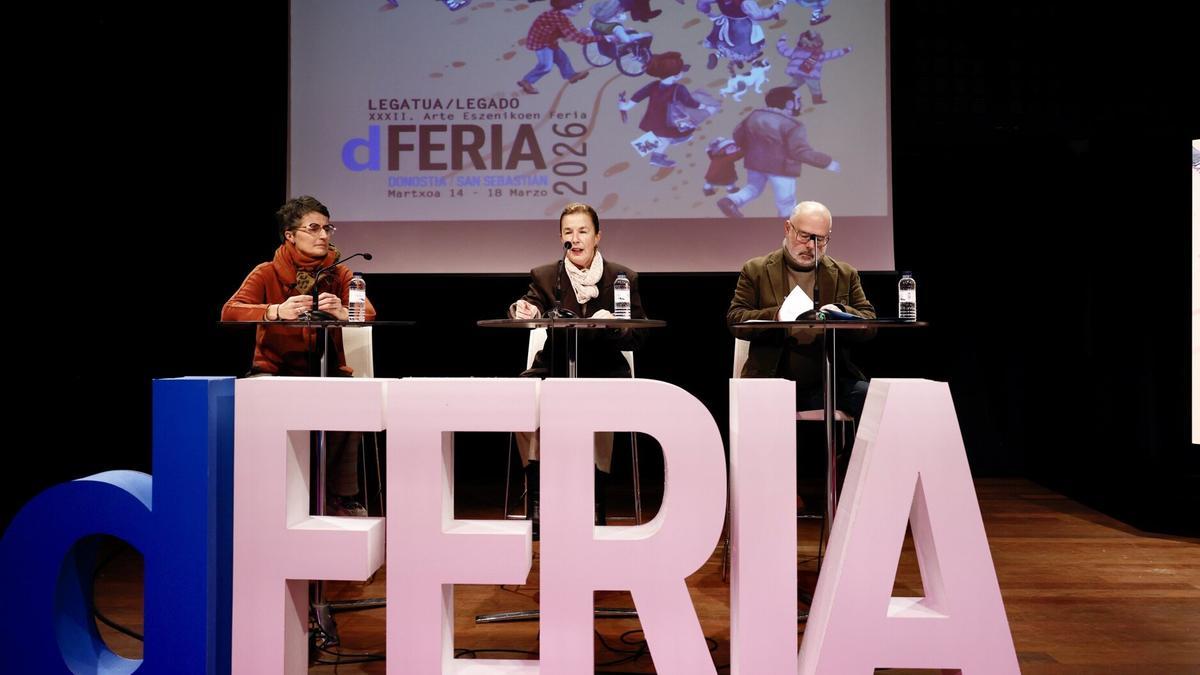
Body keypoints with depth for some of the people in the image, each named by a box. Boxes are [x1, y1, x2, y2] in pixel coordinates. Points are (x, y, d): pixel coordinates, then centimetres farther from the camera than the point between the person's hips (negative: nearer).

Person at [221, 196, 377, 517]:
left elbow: (369, 314, -9)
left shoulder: (339, 274, 6)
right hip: (276, 370, -1)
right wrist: (277, 311, -33)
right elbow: (229, 312, -14)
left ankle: (341, 497, -16)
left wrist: (342, 312, -33)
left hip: (327, 371, 1)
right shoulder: (267, 273, 0)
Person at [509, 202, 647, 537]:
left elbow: (638, 337, 1)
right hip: (555, 369, 1)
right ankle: (536, 498, -20)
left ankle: (596, 499, -20)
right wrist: (525, 313, -36)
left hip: (604, 371, -1)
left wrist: (612, 326, -21)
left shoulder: (622, 277, 6)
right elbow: (531, 312, -11)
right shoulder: (544, 276, 8)